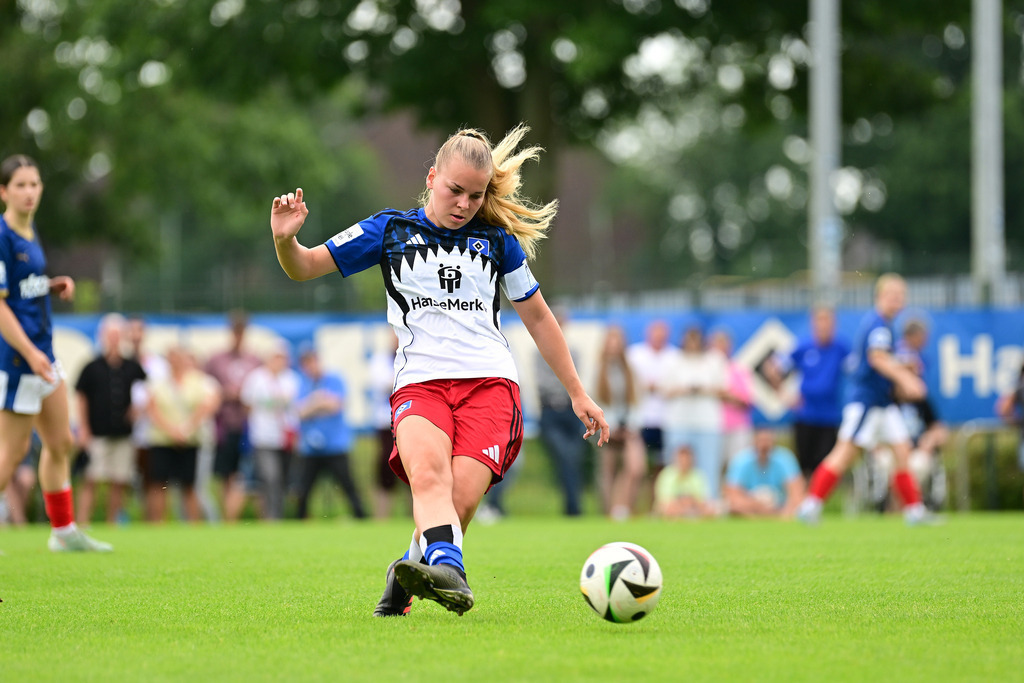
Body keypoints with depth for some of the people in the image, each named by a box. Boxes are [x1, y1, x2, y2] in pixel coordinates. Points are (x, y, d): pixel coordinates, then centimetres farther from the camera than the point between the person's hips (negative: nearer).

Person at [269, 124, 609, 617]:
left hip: (489, 379, 1)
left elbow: (538, 319, 25)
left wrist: (578, 394, 24)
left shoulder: (497, 240, 16)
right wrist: (285, 240, -14)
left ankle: (408, 574, 2)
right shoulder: (391, 231, 12)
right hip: (419, 384, -1)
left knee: (461, 499, -22)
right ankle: (449, 571, -53)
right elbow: (304, 268, 10)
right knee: (427, 472, -34)